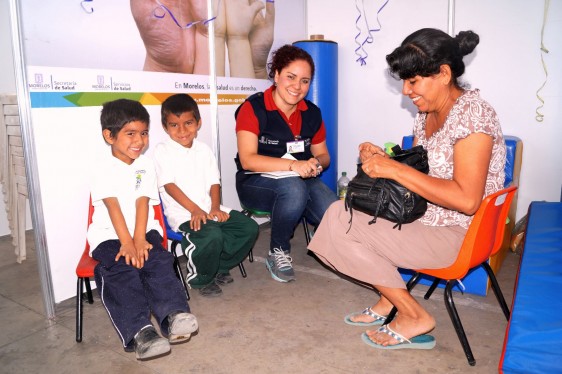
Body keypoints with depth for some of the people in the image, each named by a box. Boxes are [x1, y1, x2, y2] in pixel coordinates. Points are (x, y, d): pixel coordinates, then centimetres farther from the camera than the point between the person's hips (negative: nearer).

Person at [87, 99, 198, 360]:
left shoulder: (146, 166, 8)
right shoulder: (104, 169, -1)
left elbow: (142, 202, -4)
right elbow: (113, 206, -13)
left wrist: (139, 240, -16)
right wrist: (127, 243, -23)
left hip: (144, 231, 3)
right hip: (108, 235, -2)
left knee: (159, 261, -24)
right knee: (120, 271, -28)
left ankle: (174, 315, -32)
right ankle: (139, 331, -36)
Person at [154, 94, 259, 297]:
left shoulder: (204, 149, 14)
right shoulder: (162, 151, -1)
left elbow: (214, 183, 9)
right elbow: (169, 185, -11)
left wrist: (215, 208, -9)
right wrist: (194, 210, -21)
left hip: (209, 209, 6)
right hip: (182, 213, -6)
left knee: (249, 227, -8)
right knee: (212, 235, -33)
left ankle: (219, 268, 10)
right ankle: (200, 279, -3)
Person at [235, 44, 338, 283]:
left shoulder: (312, 113, 7)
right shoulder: (253, 108, -9)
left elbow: (323, 155, 15)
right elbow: (247, 160, -18)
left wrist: (316, 162, -11)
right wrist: (293, 164, -29)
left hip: (302, 181, 4)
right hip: (256, 183, -3)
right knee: (294, 188, -38)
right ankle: (278, 253, -12)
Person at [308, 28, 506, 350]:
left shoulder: (472, 113, -19)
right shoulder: (428, 112, 8)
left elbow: (466, 200, -28)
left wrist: (395, 169, -27)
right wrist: (384, 158, -2)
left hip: (457, 233, -9)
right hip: (424, 215, 9)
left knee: (339, 226, -15)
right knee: (340, 210, 4)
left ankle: (415, 317, 0)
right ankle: (390, 297, 10)